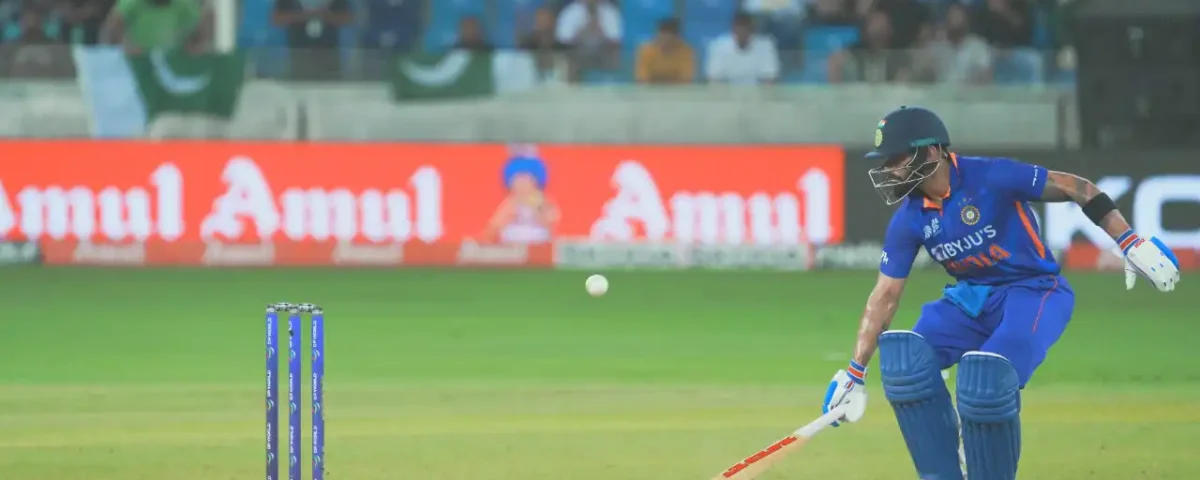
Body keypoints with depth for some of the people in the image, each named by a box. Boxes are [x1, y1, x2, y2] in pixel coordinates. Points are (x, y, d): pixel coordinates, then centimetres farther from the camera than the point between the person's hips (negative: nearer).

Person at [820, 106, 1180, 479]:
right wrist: (855, 372, 2)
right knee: (904, 357, -19)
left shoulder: (990, 178, -21)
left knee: (986, 378, -31)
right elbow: (885, 295, 3)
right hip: (971, 300, 6)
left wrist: (1130, 243, -22)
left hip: (1034, 293, -6)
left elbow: (1075, 189, -16)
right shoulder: (908, 220, -3)